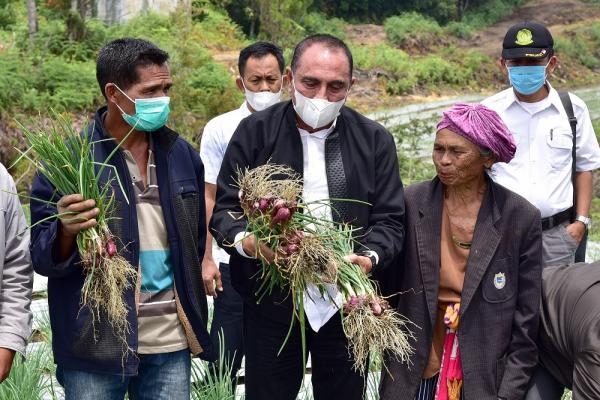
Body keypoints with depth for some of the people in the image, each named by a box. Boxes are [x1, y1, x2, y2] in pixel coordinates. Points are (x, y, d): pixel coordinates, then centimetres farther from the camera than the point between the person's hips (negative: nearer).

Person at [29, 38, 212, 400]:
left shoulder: (182, 155, 5)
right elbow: (42, 257, -5)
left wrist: (193, 318, 12)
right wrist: (66, 231, -26)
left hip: (171, 345, 4)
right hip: (96, 345, -3)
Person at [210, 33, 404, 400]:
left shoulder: (375, 140, 3)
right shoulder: (255, 132, -1)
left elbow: (389, 219, 3)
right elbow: (224, 208, 0)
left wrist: (369, 258, -19)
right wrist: (248, 241, -22)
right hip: (271, 300, -1)